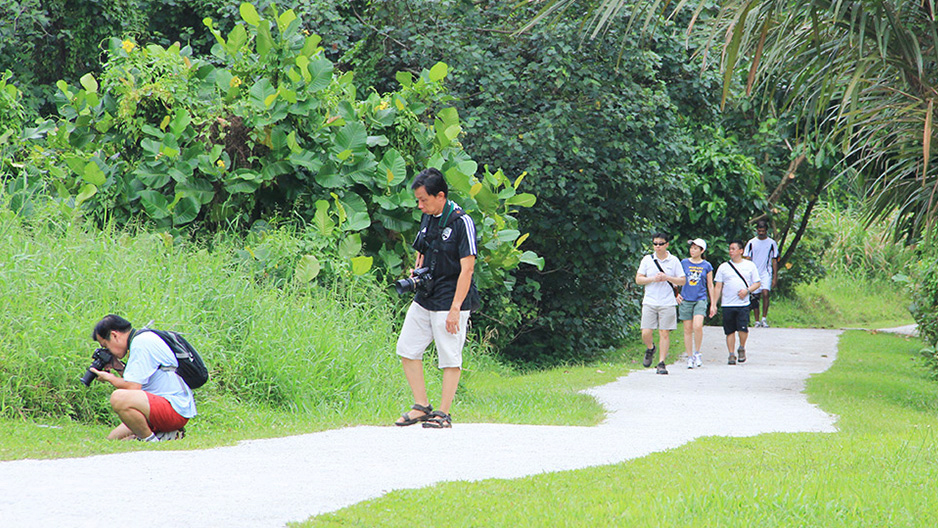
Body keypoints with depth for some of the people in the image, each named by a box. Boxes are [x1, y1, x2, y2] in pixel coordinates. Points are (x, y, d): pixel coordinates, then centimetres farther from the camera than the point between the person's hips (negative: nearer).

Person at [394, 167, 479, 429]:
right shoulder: (428, 218, 9)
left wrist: (455, 308, -21)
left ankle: (443, 413, 3)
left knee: (450, 358, -3)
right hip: (425, 298, 8)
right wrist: (416, 273, 1)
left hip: (450, 301, -8)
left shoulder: (462, 223, -14)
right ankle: (421, 406, 13)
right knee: (407, 350, 6)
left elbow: (467, 268, -17)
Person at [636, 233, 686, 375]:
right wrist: (653, 279, -10)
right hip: (649, 302, 1)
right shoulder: (647, 260, 7)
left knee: (664, 333, -4)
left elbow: (682, 281, 5)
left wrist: (667, 278, -11)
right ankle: (650, 349, 26)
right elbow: (638, 279, 6)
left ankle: (661, 363, 1)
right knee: (646, 333, -6)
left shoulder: (674, 261, 5)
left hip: (667, 303, -1)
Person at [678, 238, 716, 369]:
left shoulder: (706, 266, 4)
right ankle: (690, 358, 11)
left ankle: (697, 353, -3)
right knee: (688, 330, 2)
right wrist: (676, 295, 2)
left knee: (697, 326, -20)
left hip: (701, 299, -2)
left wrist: (713, 305, 10)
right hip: (686, 300, 2)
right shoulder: (684, 263, 6)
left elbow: (710, 286, 10)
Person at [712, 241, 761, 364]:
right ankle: (731, 355, 11)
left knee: (743, 329, -14)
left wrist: (747, 290, -9)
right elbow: (717, 287, 9)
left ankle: (742, 348, 11)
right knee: (730, 331, 2)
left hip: (743, 304, -1)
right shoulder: (723, 267, 10)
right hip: (728, 304, 2)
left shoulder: (750, 266, 9)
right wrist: (713, 304, 3)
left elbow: (757, 283, 11)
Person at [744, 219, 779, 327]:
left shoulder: (771, 243, 4)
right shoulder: (751, 243, 6)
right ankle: (757, 321, 10)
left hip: (766, 273, -2)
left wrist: (775, 277, 2)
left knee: (765, 293, -20)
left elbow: (774, 261, 6)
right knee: (755, 297, 3)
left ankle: (764, 318, -15)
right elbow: (747, 259, 6)